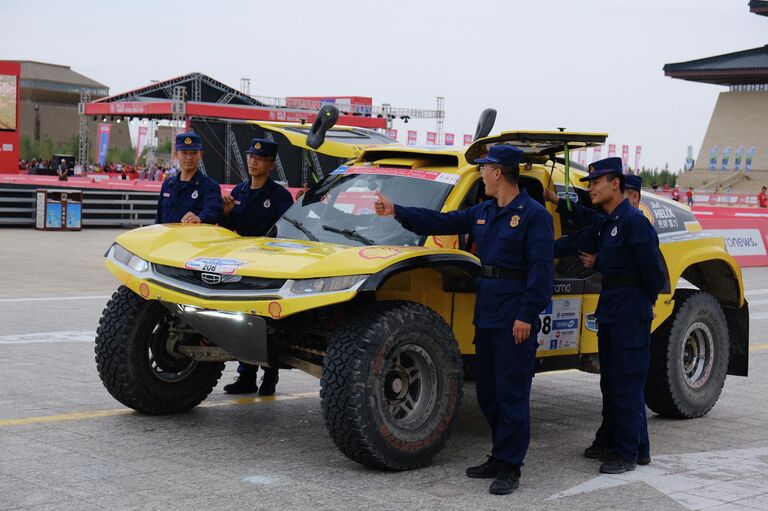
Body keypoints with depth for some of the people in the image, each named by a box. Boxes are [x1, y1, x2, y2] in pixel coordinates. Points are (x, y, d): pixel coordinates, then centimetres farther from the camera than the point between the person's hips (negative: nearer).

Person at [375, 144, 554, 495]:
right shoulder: (482, 213, 15)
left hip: (515, 318, -8)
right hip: (486, 314, 8)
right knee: (488, 393, 13)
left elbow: (541, 270, -14)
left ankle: (509, 468, 1)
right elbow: (441, 222, 19)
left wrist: (527, 315, -19)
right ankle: (499, 457, 24)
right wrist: (396, 212, 15)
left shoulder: (534, 215, -9)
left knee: (511, 395, -4)